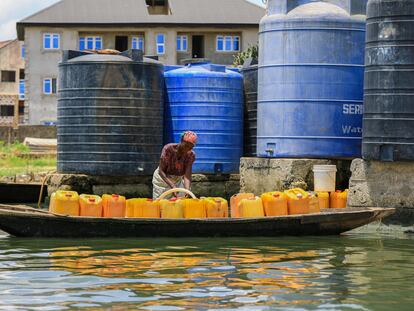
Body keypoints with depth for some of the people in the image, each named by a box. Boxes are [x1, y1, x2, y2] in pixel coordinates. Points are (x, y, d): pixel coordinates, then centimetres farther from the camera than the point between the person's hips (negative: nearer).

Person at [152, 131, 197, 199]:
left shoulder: (191, 155, -16)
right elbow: (161, 171, -25)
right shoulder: (168, 149, -25)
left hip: (178, 180, 3)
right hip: (163, 178, -3)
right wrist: (172, 186, -37)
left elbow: (187, 175, -24)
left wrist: (187, 189, -43)